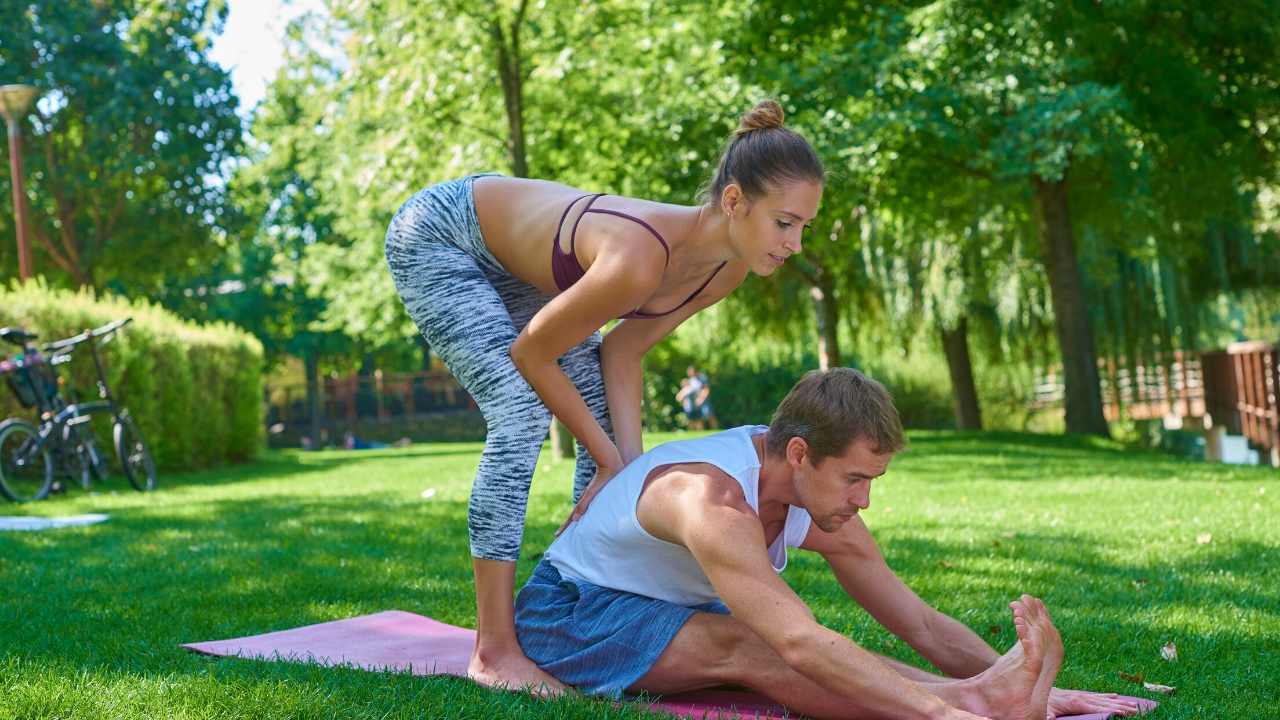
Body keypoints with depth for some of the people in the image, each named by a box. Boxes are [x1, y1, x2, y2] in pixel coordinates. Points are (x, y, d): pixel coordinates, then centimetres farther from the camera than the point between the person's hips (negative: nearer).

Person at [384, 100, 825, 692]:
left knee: (606, 420, 2)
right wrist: (612, 462, -16)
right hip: (434, 235, -8)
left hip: (511, 252, 8)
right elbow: (532, 354, -26)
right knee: (522, 414, -20)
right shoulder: (640, 257, -41)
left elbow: (621, 351, -5)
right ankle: (493, 649, -13)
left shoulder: (730, 267, -16)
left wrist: (629, 465, -14)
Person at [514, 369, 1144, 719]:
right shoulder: (714, 501, -37)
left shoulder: (825, 503, -9)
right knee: (743, 647, -35)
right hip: (569, 616, -7)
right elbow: (802, 642, -48)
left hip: (668, 611, 7)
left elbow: (921, 624, -5)